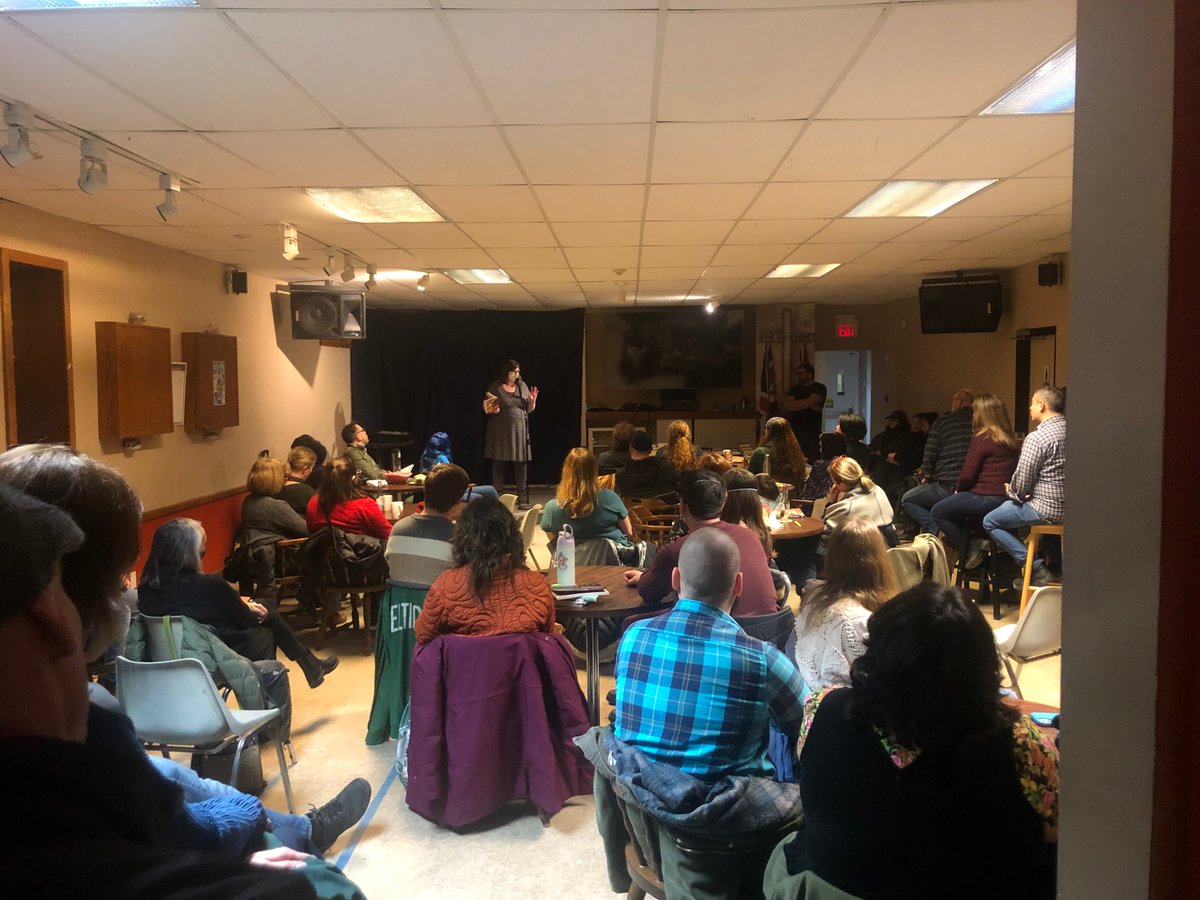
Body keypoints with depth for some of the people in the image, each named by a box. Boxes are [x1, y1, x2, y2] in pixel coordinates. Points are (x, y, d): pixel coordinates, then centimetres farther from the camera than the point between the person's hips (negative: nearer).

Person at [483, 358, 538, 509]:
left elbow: (529, 410, 13)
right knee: (499, 464, 2)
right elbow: (485, 406, 6)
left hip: (520, 431, 2)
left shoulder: (522, 386, 9)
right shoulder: (495, 387, 1)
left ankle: (522, 500, 4)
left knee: (521, 465, -1)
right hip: (500, 431, -2)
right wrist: (491, 409, -16)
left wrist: (532, 401, -7)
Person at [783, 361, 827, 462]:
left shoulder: (819, 388, 4)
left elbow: (808, 402, -12)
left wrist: (793, 403, 4)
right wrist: (810, 406, -2)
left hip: (811, 432, -4)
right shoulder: (795, 389, 20)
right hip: (794, 430, 4)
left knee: (811, 460, -10)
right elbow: (786, 405, 3)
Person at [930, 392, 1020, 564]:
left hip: (986, 498, -9)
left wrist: (958, 490, 7)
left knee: (937, 512, 2)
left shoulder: (982, 439, -13)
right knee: (953, 504, 26)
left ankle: (971, 549, 3)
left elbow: (967, 474, -14)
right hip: (1004, 496, 9)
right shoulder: (1008, 439, 11)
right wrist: (960, 491, 18)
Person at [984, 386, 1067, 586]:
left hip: (1047, 508, -8)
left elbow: (1021, 482, -18)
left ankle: (1037, 569, -1)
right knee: (1008, 507, 29)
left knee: (990, 522, 6)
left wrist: (1012, 492, 5)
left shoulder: (1036, 438, -20)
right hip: (1066, 504, 8)